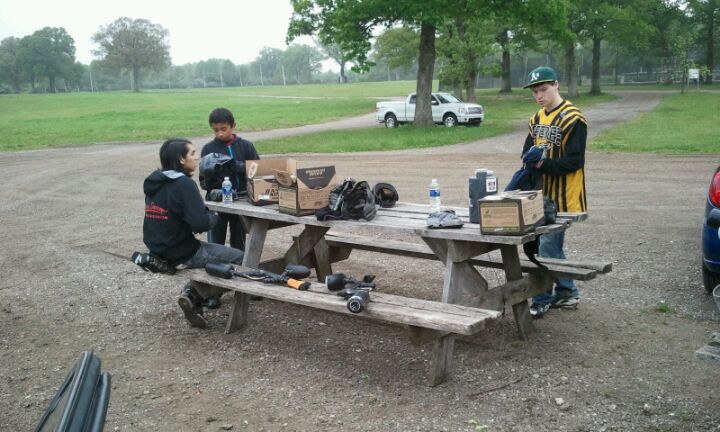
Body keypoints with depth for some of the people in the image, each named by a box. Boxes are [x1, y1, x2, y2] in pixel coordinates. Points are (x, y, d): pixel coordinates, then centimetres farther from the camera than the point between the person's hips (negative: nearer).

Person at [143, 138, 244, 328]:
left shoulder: (155, 182, 6)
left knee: (211, 250, 31)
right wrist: (214, 217, -4)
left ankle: (191, 291, 12)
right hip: (181, 255, -8)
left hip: (158, 250, 8)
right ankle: (195, 296, 4)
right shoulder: (183, 184, -19)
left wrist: (206, 214, 7)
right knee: (240, 258, 4)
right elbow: (200, 223, -25)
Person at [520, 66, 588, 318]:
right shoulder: (537, 119, 11)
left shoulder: (573, 119, -14)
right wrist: (531, 160, -8)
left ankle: (542, 300, 5)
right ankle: (567, 294, 28)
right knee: (552, 245, 15)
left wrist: (543, 163, -26)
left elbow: (574, 161, -18)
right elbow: (527, 153, 14)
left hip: (563, 196, -8)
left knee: (548, 246, -5)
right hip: (543, 193, 8)